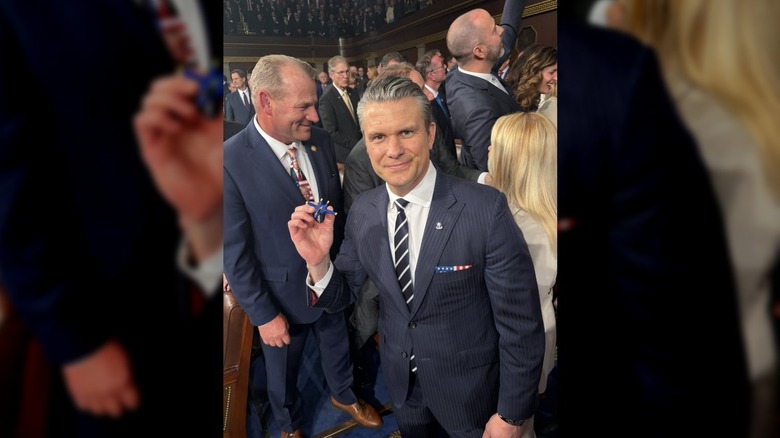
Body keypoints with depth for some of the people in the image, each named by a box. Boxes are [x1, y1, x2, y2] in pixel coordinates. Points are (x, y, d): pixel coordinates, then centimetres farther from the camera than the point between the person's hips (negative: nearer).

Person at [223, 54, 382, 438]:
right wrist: (263, 315, -14)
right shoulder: (231, 160, -24)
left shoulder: (321, 141, -9)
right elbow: (234, 252, -19)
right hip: (283, 295, -4)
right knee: (283, 371, 21)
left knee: (338, 346, 27)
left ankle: (343, 395, 58)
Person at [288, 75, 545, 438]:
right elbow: (342, 295, 0)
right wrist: (318, 262, -21)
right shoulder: (361, 212, -9)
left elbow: (521, 324, -18)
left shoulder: (486, 209, -25)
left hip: (470, 390, -4)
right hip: (401, 381, 4)